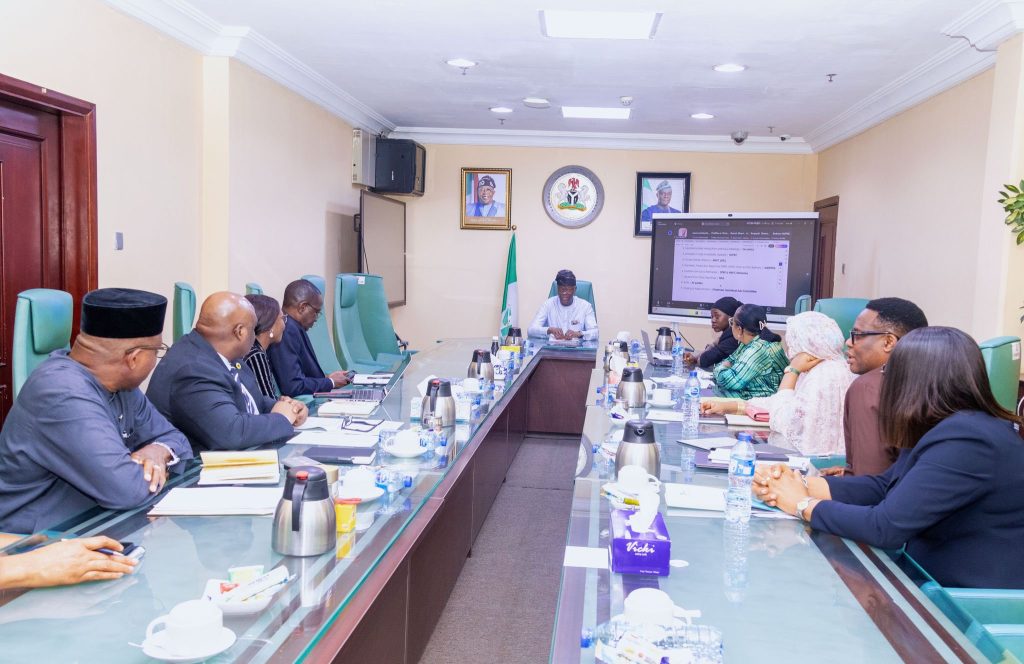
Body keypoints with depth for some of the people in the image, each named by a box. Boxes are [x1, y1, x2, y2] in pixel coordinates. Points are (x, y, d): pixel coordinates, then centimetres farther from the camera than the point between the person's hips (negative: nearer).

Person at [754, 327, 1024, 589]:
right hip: (940, 585, 8)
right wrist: (799, 484, -7)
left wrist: (803, 505, -11)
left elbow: (885, 527, -25)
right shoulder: (954, 428, 7)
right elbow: (882, 486, 6)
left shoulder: (966, 441, -25)